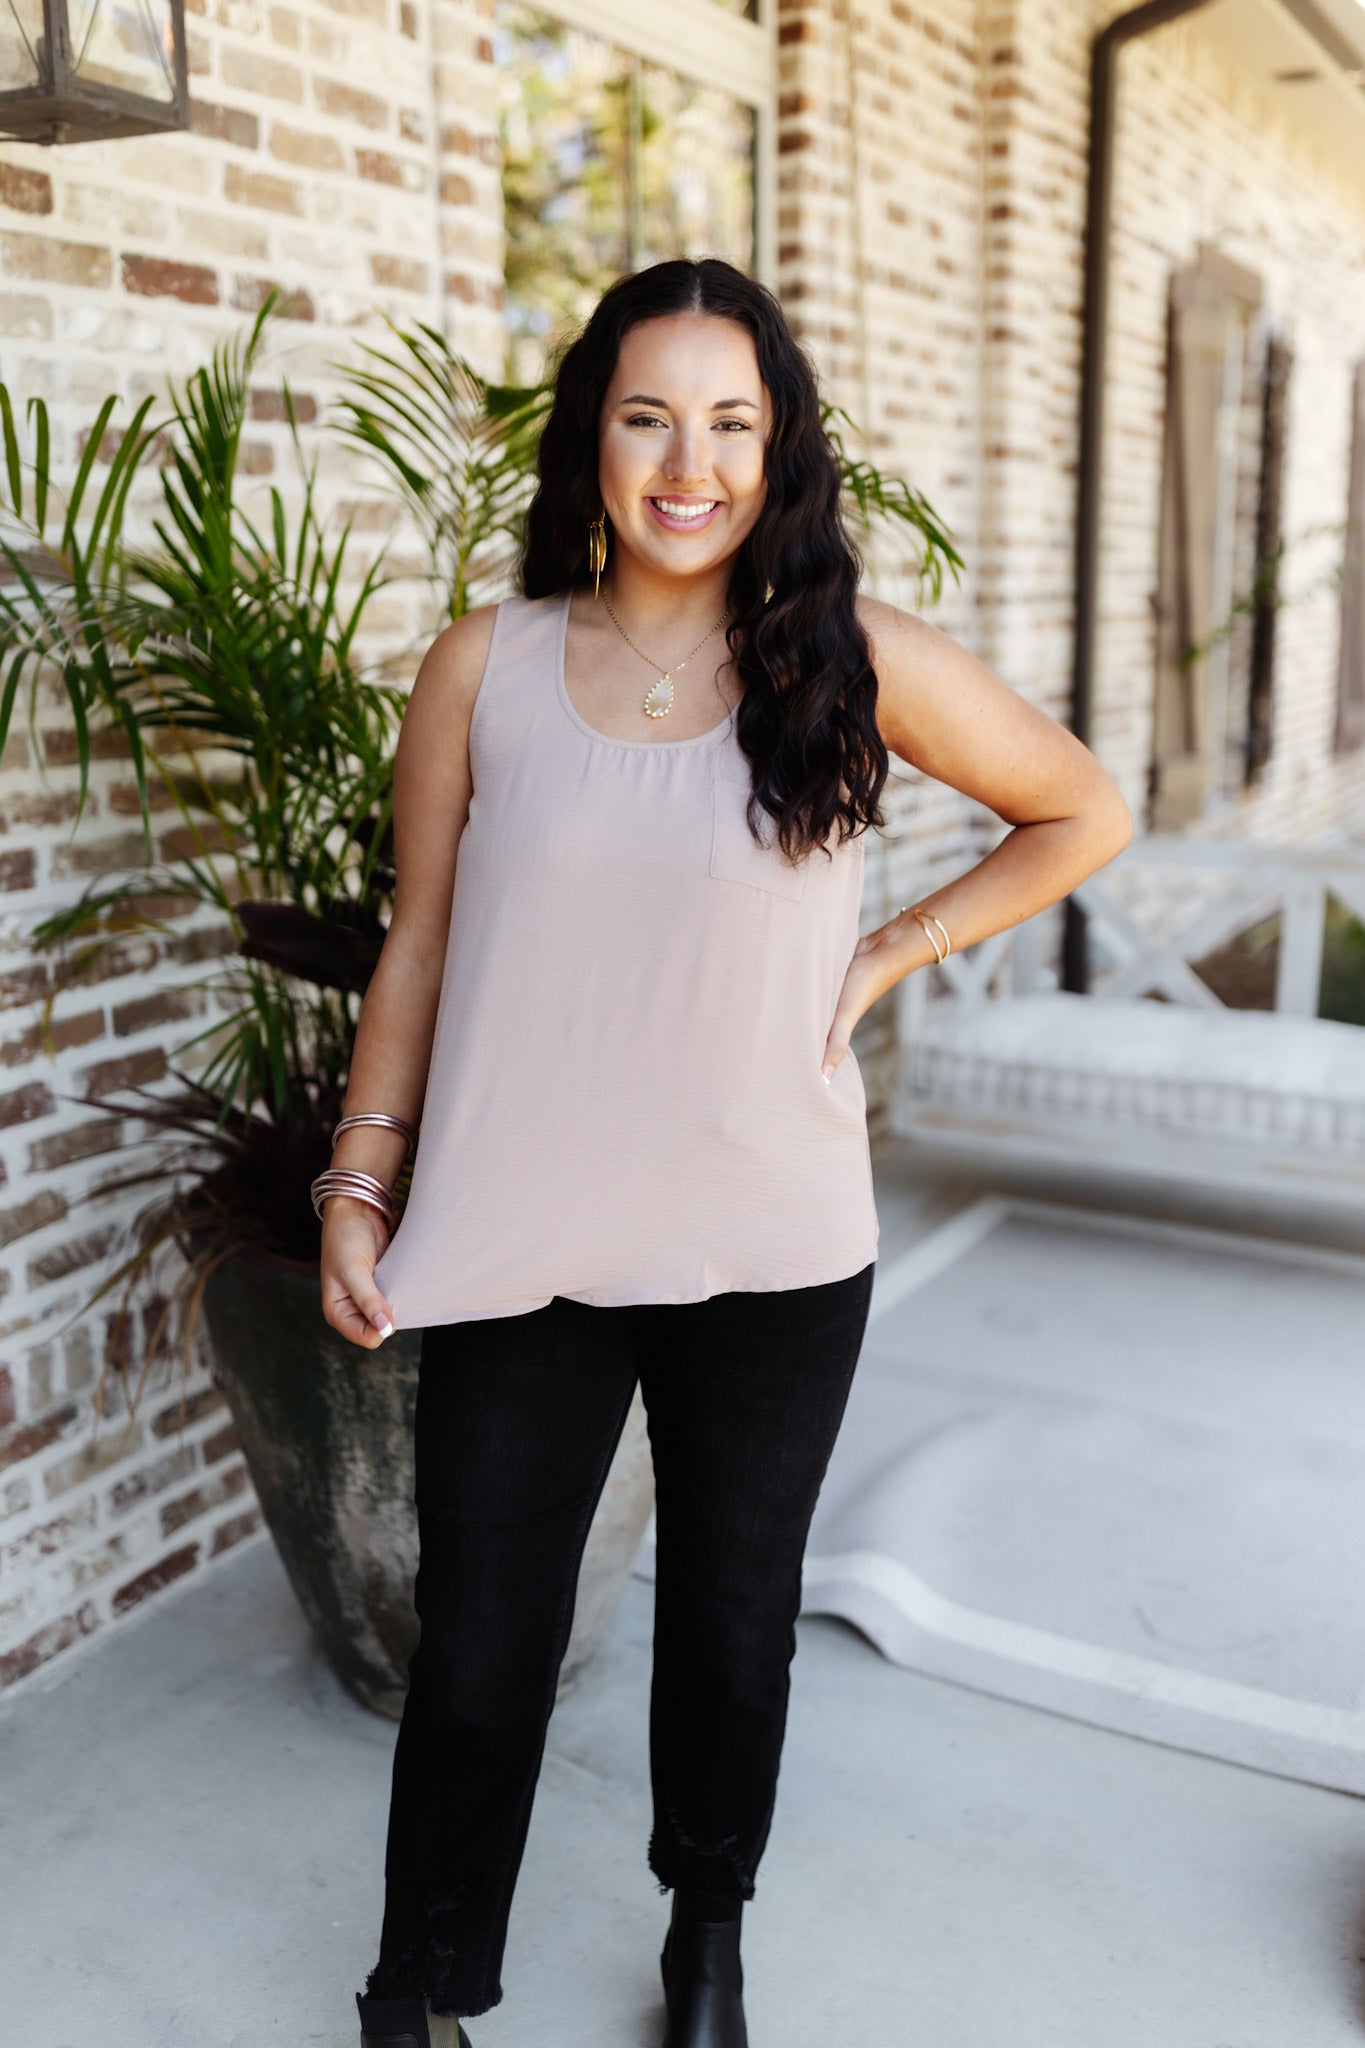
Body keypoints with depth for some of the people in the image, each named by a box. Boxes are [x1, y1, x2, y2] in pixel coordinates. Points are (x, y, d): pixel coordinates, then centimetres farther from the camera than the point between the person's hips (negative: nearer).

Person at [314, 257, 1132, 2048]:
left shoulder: (858, 662, -5)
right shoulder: (484, 669, -2)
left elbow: (1085, 811, 7)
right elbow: (419, 946, 4)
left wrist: (893, 950, -1)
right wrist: (360, 1180, 0)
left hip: (774, 1253, 0)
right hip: (518, 1247, 0)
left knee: (731, 1624, 19)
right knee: (478, 1649, 10)